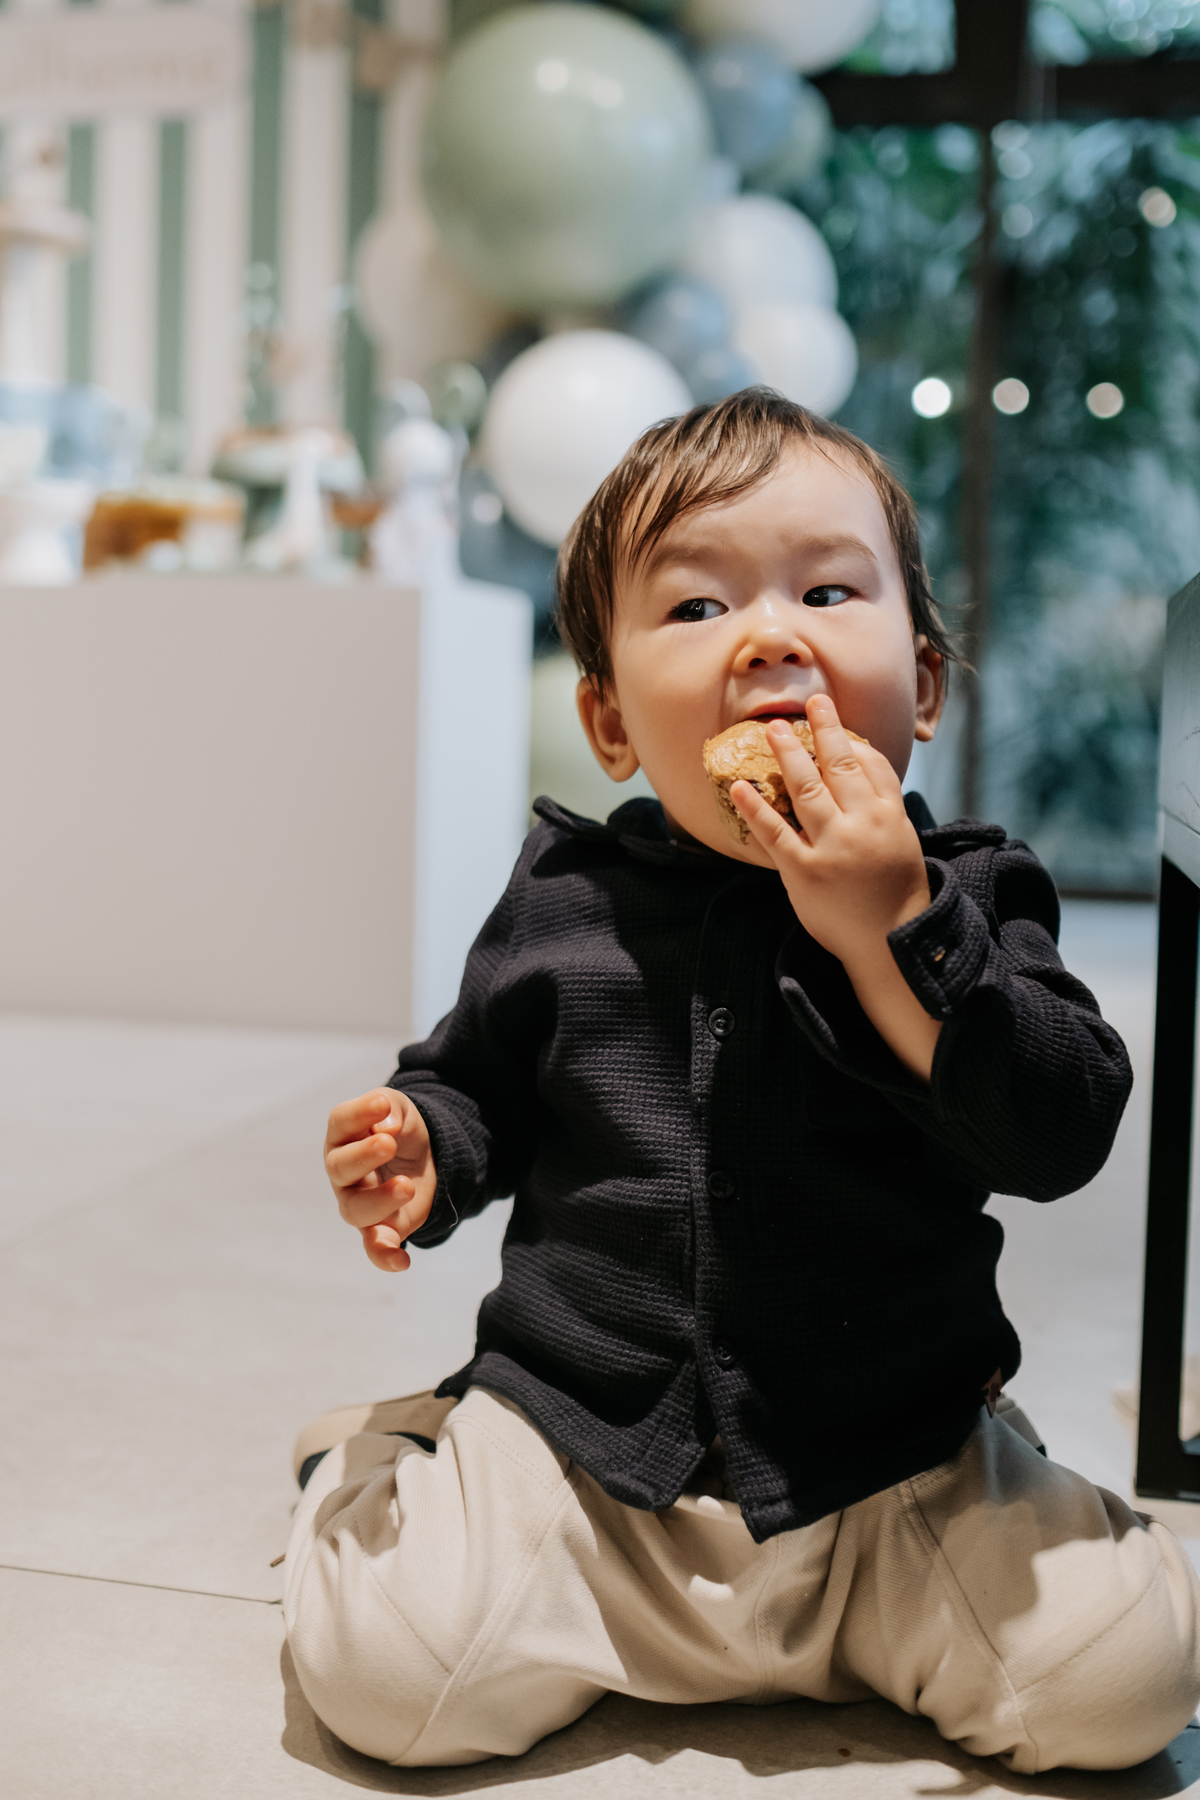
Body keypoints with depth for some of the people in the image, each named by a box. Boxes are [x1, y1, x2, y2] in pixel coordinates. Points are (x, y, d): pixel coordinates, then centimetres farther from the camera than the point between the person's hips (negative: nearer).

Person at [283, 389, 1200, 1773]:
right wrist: (420, 1147, -10)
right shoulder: (566, 904, -1)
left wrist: (888, 930, -28)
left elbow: (1062, 1137, -18)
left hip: (891, 1475, 1)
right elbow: (477, 1080, 14)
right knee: (386, 1666, -16)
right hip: (583, 1447, 0)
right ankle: (375, 1468, 20)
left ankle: (861, 1625, 20)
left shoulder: (963, 899, -5)